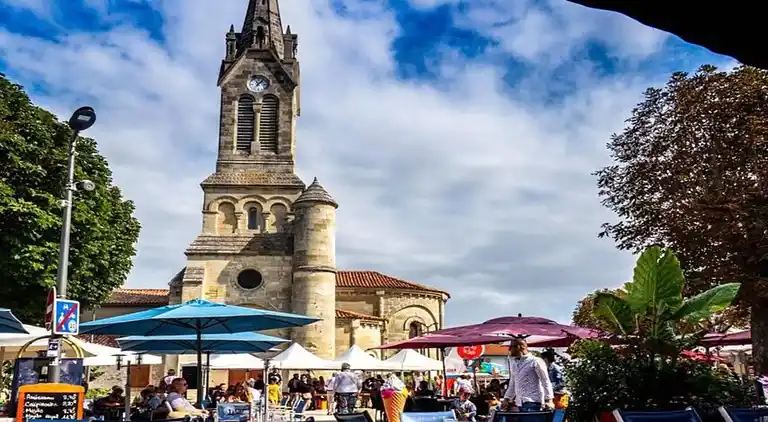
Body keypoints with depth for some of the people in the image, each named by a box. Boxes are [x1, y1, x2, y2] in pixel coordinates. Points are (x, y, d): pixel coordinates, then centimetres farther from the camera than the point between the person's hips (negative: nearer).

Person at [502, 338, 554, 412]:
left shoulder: (535, 362, -5)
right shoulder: (513, 363, 16)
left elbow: (546, 382, -8)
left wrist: (549, 400, -17)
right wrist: (506, 398, 18)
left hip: (532, 402, -7)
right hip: (519, 403, 7)